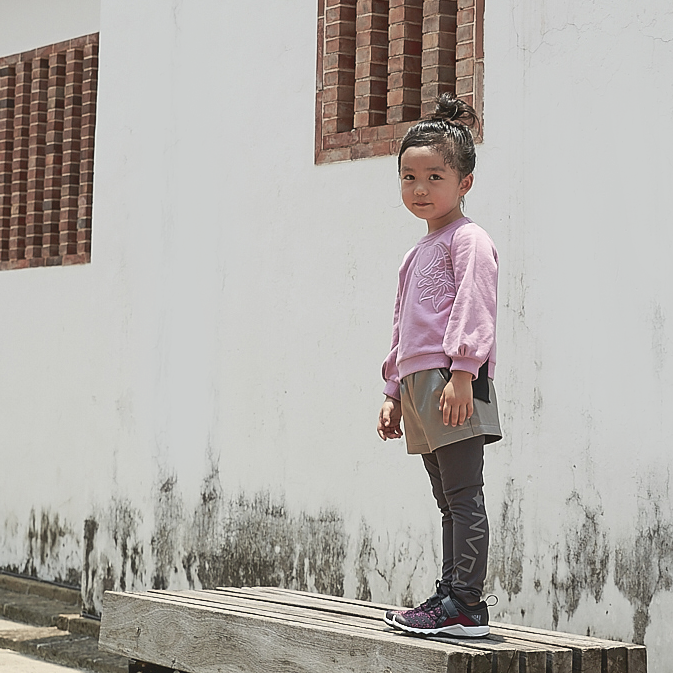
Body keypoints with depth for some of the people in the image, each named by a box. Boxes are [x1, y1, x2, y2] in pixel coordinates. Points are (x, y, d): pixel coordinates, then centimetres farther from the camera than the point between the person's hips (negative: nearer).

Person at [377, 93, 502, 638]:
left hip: (452, 382, -9)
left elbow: (474, 307, -16)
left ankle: (466, 603, -10)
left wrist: (462, 371, -25)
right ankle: (452, 597, 13)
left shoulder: (468, 240, -4)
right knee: (448, 501, 11)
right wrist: (394, 393, 25)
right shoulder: (417, 254, 25)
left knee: (463, 496, -9)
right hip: (419, 385, 9)